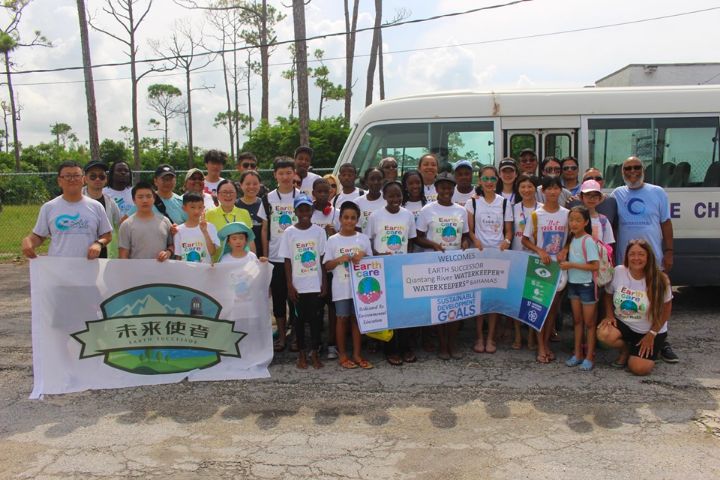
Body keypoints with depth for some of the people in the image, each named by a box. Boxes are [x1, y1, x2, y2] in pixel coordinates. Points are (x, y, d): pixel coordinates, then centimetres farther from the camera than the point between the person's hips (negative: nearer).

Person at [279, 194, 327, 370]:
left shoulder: (319, 231, -1)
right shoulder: (289, 232, -3)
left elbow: (322, 259, 2)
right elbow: (287, 260, -2)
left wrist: (324, 283, -1)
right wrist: (290, 285, -5)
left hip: (316, 284, 0)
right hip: (298, 285, 0)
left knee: (315, 318, 4)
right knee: (300, 318, 8)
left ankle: (315, 352, 16)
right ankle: (301, 353, 19)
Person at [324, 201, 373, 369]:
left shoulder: (364, 239, 3)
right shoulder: (333, 240, -2)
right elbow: (327, 266, 0)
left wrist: (363, 256, -12)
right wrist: (339, 259, -18)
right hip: (341, 287, -2)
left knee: (357, 318, 9)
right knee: (342, 319, 5)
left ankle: (357, 354, 18)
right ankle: (342, 355, 16)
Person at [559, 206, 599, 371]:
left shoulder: (588, 241, -16)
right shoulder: (572, 239, 7)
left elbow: (594, 266, -20)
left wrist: (571, 265, -20)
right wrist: (565, 263, -5)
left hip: (587, 285, -7)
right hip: (573, 283, 7)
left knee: (589, 322, 3)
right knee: (577, 320, 14)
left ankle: (589, 357, 12)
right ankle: (577, 354, 22)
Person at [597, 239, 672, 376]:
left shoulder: (659, 280, -16)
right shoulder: (618, 272, -11)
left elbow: (666, 309, -6)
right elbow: (608, 294, 6)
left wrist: (652, 334, -9)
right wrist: (610, 315, -8)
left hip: (649, 331, -2)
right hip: (623, 324, 2)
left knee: (639, 368, -19)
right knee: (603, 334, -31)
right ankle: (626, 349, 5)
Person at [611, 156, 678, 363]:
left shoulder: (657, 193, 5)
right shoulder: (617, 194, 6)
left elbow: (665, 223, 6)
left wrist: (669, 252, -1)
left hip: (654, 257, -1)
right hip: (625, 259, 1)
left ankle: (661, 342, 11)